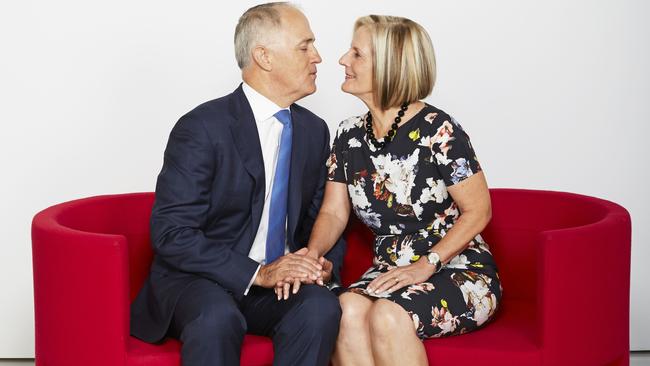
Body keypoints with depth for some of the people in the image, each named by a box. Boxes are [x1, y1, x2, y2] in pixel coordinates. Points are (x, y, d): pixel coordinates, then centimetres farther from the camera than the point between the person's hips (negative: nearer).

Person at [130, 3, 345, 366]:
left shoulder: (314, 130, 9)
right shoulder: (202, 128, -12)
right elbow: (171, 234, -16)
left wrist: (325, 264, -6)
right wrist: (258, 273, -23)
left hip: (280, 280, 5)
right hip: (199, 281, -5)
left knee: (322, 306, -28)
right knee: (218, 316, -38)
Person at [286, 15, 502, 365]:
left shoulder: (437, 130, -12)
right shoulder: (350, 135, 7)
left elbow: (478, 211, -8)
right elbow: (333, 213, 9)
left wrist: (426, 267, -17)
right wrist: (313, 253, -12)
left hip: (458, 271, -5)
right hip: (390, 272, 5)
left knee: (388, 315, -34)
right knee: (347, 311, -28)